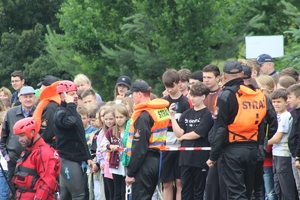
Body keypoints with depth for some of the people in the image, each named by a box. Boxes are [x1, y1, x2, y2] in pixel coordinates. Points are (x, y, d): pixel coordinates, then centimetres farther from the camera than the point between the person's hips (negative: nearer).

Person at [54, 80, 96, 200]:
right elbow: (70, 122, -36)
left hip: (75, 159, 10)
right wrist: (70, 104, -20)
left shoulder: (73, 112, 19)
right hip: (68, 160, -10)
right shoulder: (60, 113, -11)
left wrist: (88, 158, 15)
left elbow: (82, 139, 23)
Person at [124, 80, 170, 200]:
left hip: (145, 163, -9)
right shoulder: (162, 110, 10)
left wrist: (131, 173, -14)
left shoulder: (143, 116, -16)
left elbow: (139, 148, -18)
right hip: (157, 161, 9)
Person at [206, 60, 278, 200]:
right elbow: (273, 123, 8)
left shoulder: (226, 95, -10)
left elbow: (220, 129, -12)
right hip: (253, 150, 6)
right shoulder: (260, 95, 8)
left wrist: (213, 156, -8)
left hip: (233, 151, -6)